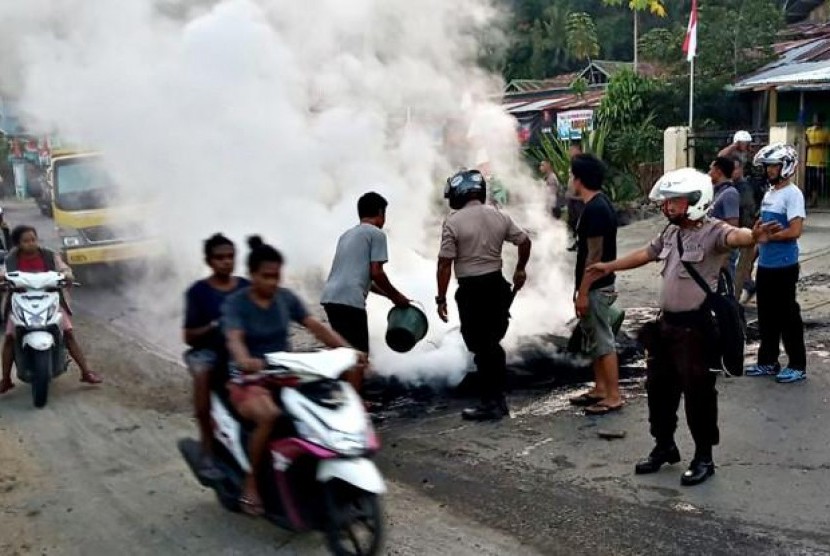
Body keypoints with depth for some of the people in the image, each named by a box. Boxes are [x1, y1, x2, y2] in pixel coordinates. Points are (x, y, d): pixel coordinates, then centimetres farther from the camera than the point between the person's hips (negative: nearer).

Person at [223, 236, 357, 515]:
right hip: (249, 380, -5)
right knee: (269, 416, -35)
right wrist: (244, 361, -49)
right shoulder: (235, 303, -9)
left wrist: (347, 350, -18)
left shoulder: (286, 298, 5)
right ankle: (250, 483, -15)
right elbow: (234, 338, -26)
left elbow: (316, 327, -2)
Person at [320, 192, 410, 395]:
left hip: (330, 297, 8)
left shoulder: (348, 234, 26)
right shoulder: (376, 233, 1)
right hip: (350, 300, -8)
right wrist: (397, 296, 7)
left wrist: (388, 295, 31)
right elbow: (376, 273, -7)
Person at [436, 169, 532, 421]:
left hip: (471, 290, -6)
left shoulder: (453, 222, -11)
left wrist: (441, 298, -6)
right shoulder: (499, 216, 6)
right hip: (497, 285, 6)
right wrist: (520, 269, 30)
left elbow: (445, 263, -13)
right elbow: (525, 242, 14)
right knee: (494, 344, 16)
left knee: (481, 347, 1)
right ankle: (499, 399, 22)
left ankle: (491, 404, 6)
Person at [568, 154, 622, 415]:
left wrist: (582, 292, -20)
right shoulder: (600, 204, 10)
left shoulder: (594, 209, -21)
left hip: (595, 287, -10)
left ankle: (613, 396, 4)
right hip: (598, 284, 10)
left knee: (603, 342, -3)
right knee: (594, 340, 17)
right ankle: (600, 389, 26)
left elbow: (594, 255, -22)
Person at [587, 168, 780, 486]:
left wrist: (753, 236, -61)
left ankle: (703, 458, 18)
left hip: (696, 326, -8)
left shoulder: (713, 232, -15)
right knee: (658, 387, 17)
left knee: (697, 393, 1)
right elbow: (647, 253, 26)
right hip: (666, 323, 9)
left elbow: (734, 237, -37)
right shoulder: (671, 232, 11)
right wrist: (610, 267, 36)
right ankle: (664, 447, 35)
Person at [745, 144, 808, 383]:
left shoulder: (792, 194, -13)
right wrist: (757, 241, 12)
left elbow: (795, 230, -22)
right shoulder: (769, 193, 14)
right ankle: (768, 361, 24)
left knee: (787, 316, -1)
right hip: (765, 265, 9)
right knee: (766, 316, 14)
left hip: (783, 267, -9)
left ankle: (797, 366, 9)